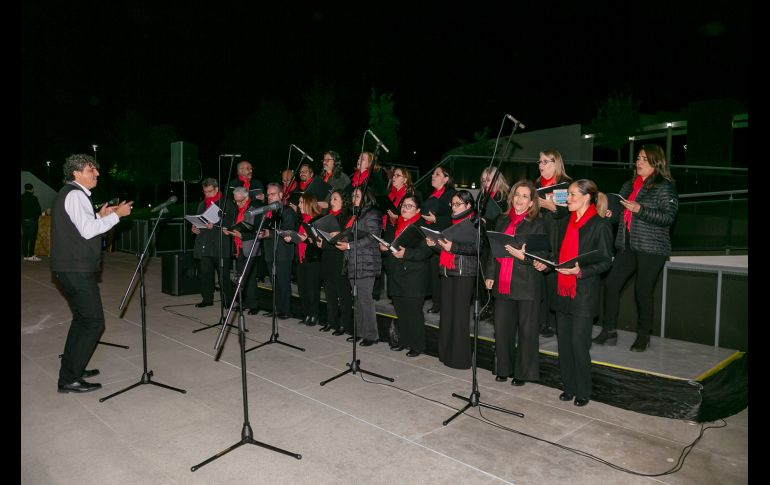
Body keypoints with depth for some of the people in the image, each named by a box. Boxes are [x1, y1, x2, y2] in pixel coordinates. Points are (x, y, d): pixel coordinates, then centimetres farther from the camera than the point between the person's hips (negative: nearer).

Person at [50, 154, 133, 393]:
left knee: (82, 319, 20)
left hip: (70, 269, 11)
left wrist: (100, 216, 13)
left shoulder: (71, 193, 19)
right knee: (93, 322, -7)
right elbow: (87, 231, -21)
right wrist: (116, 215, -15)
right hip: (77, 270, -11)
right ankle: (69, 379, -1)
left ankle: (71, 369, 30)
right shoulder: (75, 194, -13)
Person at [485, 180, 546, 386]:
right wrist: (490, 275, 9)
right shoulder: (503, 221, 13)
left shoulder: (537, 224, -3)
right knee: (501, 327, 9)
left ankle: (524, 372, 20)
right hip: (503, 283, 5)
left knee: (526, 330, 5)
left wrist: (522, 255, -24)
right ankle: (504, 368, 26)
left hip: (526, 285, -4)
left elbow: (542, 256, -7)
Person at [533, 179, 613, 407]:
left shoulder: (600, 224, -6)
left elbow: (606, 260, -9)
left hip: (584, 293, -6)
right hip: (562, 291, 6)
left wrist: (580, 271, -22)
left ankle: (583, 392, 15)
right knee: (563, 341, 11)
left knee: (579, 343, -3)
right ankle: (569, 387, 25)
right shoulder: (564, 223, 13)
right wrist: (545, 265, 1)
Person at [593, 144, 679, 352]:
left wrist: (640, 210, -21)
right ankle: (609, 331, 9)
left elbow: (669, 217, -14)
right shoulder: (629, 185, 16)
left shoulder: (665, 187, -4)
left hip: (652, 249, -6)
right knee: (611, 284, -1)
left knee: (643, 291, -1)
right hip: (627, 246, 6)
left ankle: (643, 336, 17)